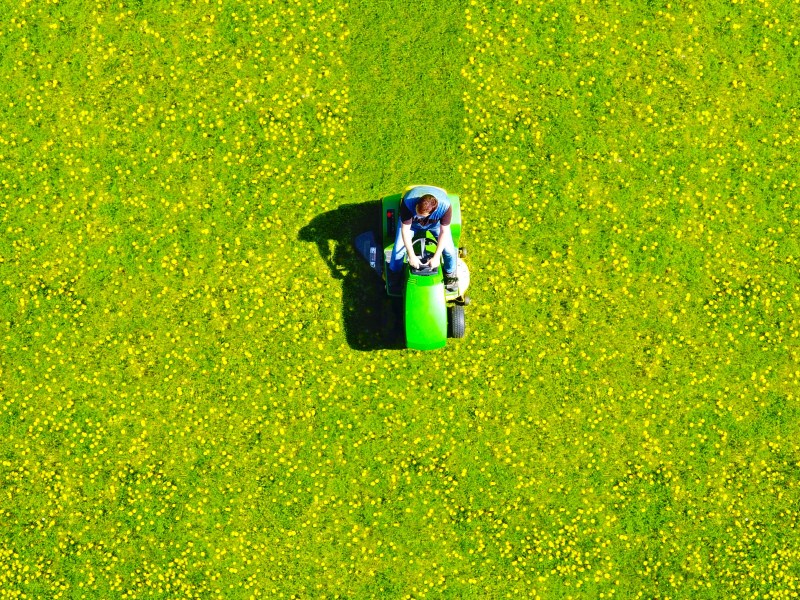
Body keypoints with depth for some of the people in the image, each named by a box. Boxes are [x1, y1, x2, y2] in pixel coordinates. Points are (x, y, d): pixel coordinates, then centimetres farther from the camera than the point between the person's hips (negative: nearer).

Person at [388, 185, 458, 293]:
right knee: (399, 249, -8)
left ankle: (450, 272, 25)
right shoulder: (408, 202, -43)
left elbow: (444, 231, -31)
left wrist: (436, 257, -32)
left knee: (449, 250, -9)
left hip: (435, 223, 0)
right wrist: (412, 256, -34)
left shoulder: (445, 206, -42)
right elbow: (405, 229, -34)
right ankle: (395, 272, 25)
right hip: (410, 221, 0)